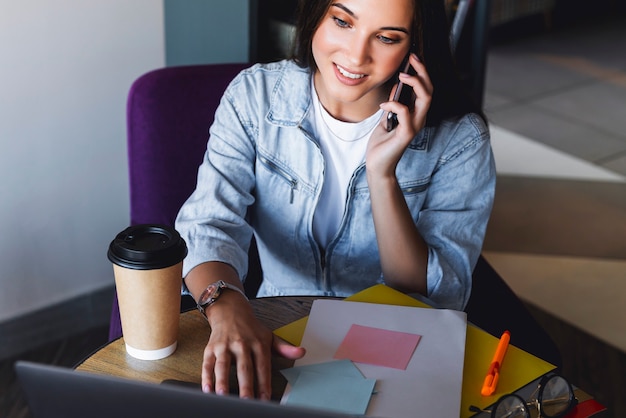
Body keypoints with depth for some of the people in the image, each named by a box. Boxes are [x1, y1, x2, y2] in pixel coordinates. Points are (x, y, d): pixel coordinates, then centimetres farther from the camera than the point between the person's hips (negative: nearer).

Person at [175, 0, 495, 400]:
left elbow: (441, 298, -13)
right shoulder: (254, 96, -8)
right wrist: (228, 311, -38)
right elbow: (210, 226, -16)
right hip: (274, 340, 2)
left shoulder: (459, 137, -12)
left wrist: (381, 173, -26)